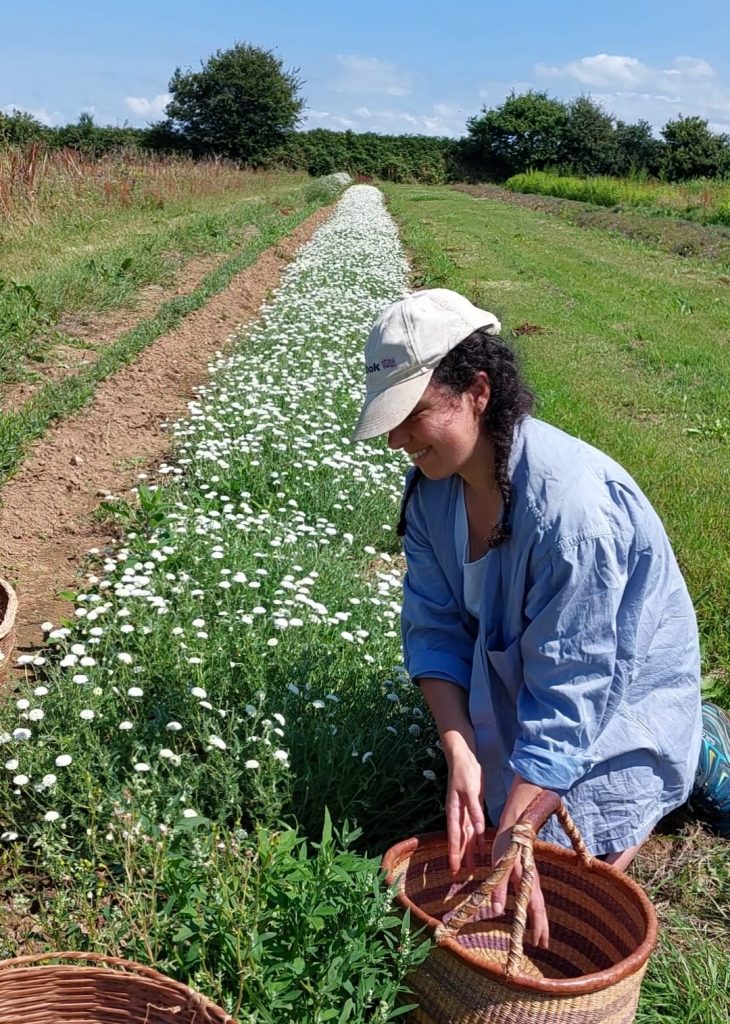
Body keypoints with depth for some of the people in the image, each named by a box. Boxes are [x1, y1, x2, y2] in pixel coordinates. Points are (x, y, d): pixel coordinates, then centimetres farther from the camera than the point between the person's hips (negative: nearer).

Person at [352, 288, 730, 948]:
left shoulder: (571, 501, -37)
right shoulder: (435, 483, -14)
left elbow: (569, 686, -34)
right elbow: (435, 627, -13)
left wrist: (513, 837, -32)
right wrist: (459, 752, -26)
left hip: (619, 690, -7)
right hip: (514, 676, 7)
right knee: (470, 818, 15)